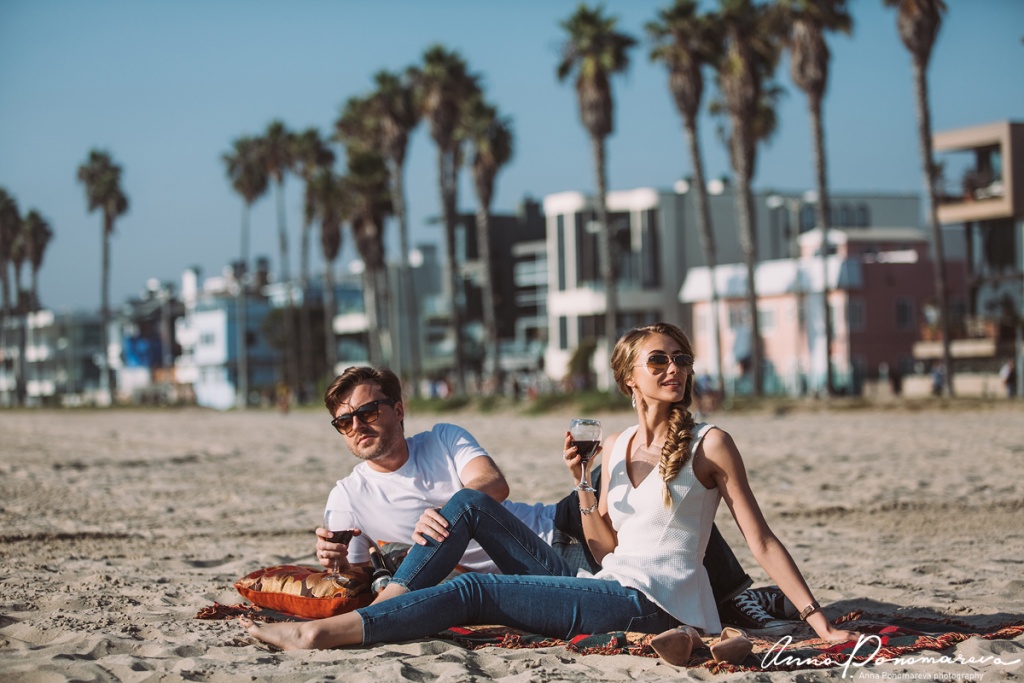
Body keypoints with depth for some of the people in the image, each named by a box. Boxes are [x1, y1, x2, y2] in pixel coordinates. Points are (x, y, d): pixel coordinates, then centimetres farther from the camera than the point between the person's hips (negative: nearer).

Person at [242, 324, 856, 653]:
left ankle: (320, 634, -21)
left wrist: (818, 621, -10)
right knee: (472, 503, 0)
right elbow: (605, 545, 15)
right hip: (605, 585, 7)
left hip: (651, 604, -7)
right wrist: (584, 486, -2)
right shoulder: (616, 446, 15)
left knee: (474, 592, -19)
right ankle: (381, 611, -9)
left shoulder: (710, 445, -2)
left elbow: (762, 540, -4)